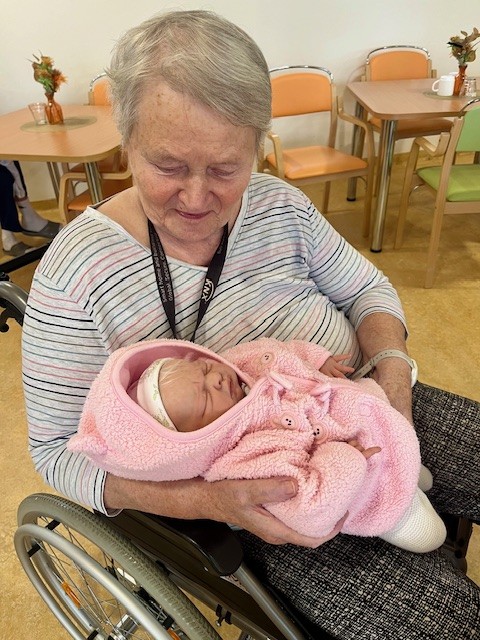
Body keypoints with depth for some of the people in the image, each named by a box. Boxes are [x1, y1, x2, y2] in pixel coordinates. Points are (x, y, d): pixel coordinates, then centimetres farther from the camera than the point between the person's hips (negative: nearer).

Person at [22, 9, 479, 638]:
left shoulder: (279, 203, -4)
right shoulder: (78, 269, -17)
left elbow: (366, 287, 7)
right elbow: (60, 449, -12)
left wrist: (392, 365, -14)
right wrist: (202, 499, -27)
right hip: (279, 498, -4)